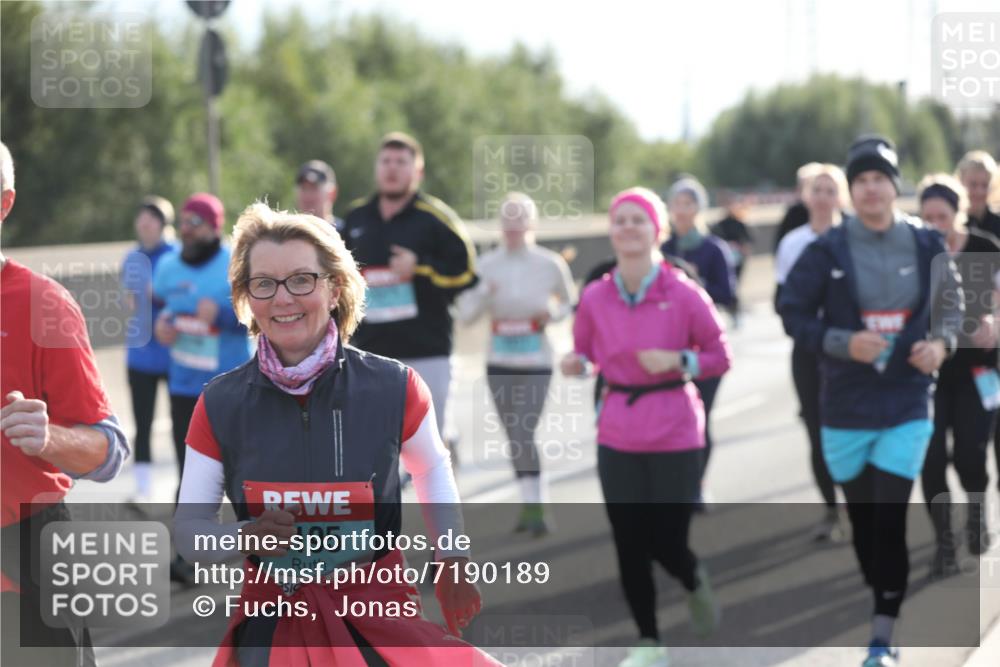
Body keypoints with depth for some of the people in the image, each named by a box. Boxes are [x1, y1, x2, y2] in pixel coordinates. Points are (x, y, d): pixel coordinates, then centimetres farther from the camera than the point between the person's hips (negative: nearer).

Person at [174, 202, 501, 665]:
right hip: (273, 626, 0)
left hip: (382, 616, 0)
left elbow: (432, 470, 14)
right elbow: (188, 532, -1)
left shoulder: (393, 388, -8)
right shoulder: (220, 405, -6)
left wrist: (452, 559, 13)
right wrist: (245, 536, -20)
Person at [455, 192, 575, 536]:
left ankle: (534, 506, -8)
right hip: (499, 363, 3)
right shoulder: (486, 265, 0)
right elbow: (465, 314, -1)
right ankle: (531, 503, 23)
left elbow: (569, 302, 12)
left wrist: (553, 313, -9)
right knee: (516, 438, 10)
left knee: (523, 435, -15)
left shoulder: (550, 264, -4)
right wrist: (484, 294, -20)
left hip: (536, 362, -3)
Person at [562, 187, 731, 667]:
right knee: (628, 545, 3)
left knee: (666, 542, -2)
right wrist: (575, 362, -10)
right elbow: (584, 352, 13)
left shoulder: (683, 294, -7)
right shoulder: (595, 297, 0)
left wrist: (677, 360, -17)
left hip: (675, 437, -3)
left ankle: (695, 583, 36)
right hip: (618, 438, 3)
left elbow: (720, 357, -1)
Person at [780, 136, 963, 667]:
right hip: (845, 407, 0)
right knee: (861, 521, 10)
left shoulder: (926, 245, -2)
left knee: (890, 519, -9)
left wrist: (941, 342, -7)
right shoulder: (828, 250, -7)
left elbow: (950, 303, 13)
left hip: (908, 405, 0)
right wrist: (843, 343, -17)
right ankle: (879, 603, 33)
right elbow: (794, 314, -3)